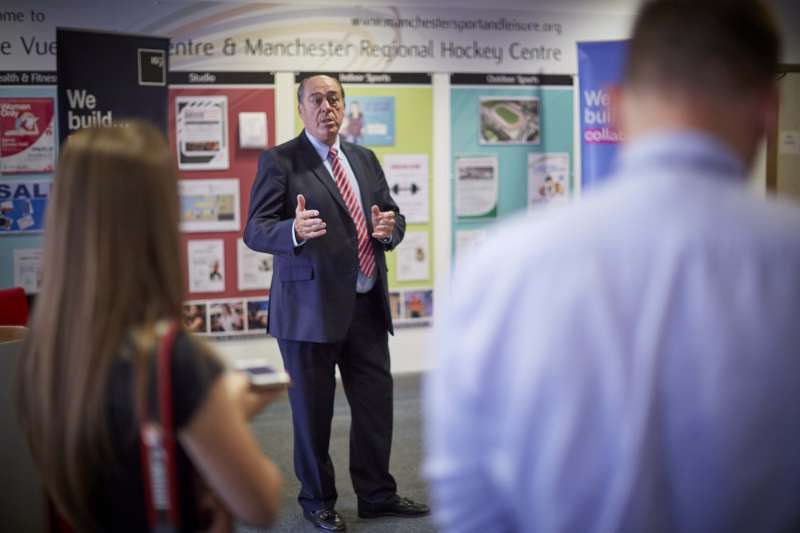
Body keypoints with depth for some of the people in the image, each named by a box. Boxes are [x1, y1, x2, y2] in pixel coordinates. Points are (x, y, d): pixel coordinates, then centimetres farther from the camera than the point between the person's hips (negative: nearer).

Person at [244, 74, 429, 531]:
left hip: (367, 305, 5)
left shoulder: (365, 159, 13)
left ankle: (377, 495, 26)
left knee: (377, 402, 11)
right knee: (313, 411, 6)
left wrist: (389, 228, -9)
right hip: (310, 308, -5)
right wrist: (295, 230, -32)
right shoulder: (280, 162, -5)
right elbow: (256, 231, -12)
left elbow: (393, 216, 15)